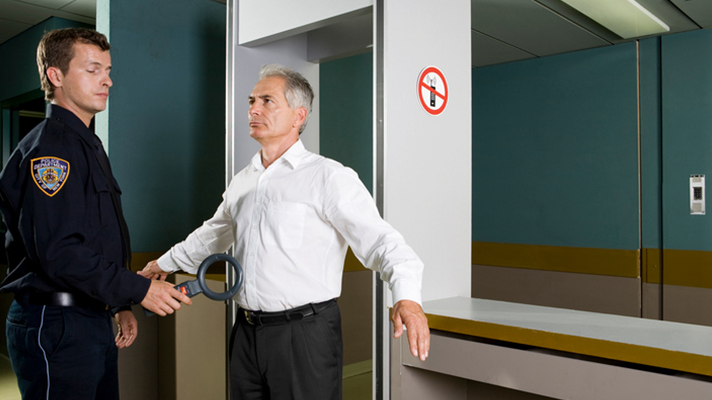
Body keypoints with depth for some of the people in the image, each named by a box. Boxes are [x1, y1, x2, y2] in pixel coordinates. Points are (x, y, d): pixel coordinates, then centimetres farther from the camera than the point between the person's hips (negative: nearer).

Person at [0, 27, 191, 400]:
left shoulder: (89, 145, 17)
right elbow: (58, 251, -24)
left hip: (94, 319, 9)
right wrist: (138, 289, -20)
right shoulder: (48, 147, -14)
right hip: (56, 326, -9)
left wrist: (120, 305, 19)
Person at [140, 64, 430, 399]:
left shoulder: (328, 177, -11)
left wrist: (406, 297, -37)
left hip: (304, 333, -6)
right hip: (246, 333, 7)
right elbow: (213, 234, 28)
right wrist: (166, 263, 39)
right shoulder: (242, 182, 12)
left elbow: (379, 240, -21)